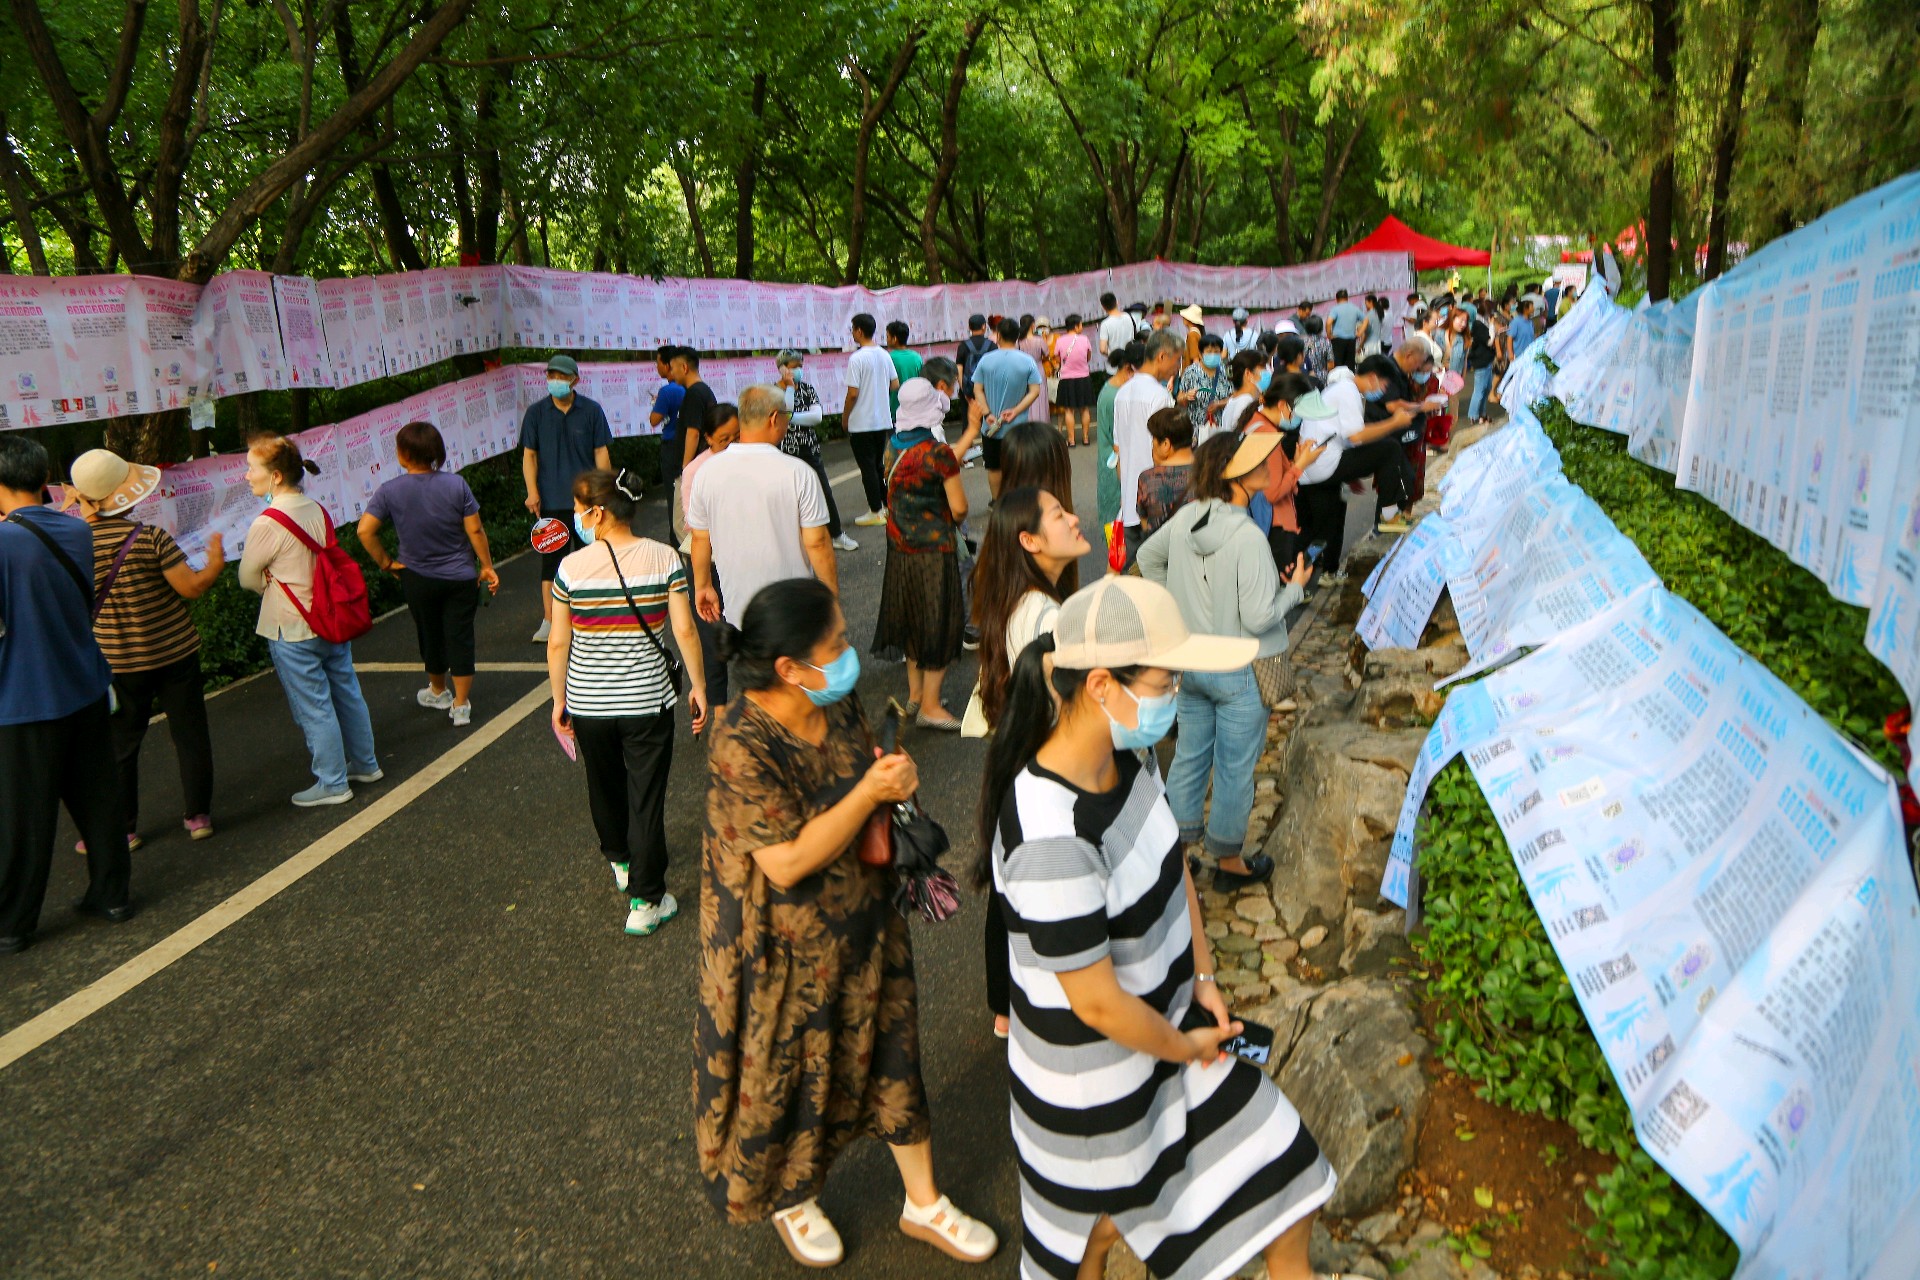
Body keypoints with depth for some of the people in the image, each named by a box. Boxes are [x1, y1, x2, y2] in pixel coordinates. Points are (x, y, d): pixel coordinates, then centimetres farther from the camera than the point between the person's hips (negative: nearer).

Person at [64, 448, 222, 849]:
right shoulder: (150, 538, -16)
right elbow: (192, 587, -16)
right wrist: (216, 561, 4)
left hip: (119, 664, 1)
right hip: (175, 654, -1)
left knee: (120, 745, 13)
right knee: (189, 734, 11)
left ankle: (122, 829, 20)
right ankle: (198, 816, 19)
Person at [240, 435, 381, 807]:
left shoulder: (266, 525, -19)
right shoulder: (317, 510, 0)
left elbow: (249, 578, -6)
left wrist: (271, 585, 11)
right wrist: (287, 583, 3)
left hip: (291, 630, -7)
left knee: (313, 709, 5)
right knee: (347, 694, 18)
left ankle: (332, 783, 16)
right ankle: (365, 764, 32)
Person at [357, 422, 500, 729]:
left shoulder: (389, 491, -13)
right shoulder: (455, 484, -14)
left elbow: (365, 531, -15)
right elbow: (475, 530, -10)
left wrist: (386, 563, -1)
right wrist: (487, 566, 0)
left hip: (418, 579, 1)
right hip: (461, 577, -1)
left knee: (430, 635, 20)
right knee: (459, 636, 6)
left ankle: (438, 691, 41)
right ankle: (460, 705, 10)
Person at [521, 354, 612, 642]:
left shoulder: (591, 410, -1)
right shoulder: (536, 412, 2)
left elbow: (601, 452, 1)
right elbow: (529, 454, 3)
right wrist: (532, 491, -7)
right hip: (550, 500, 0)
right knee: (550, 559, 2)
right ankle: (549, 620, 7)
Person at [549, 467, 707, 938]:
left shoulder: (571, 568, -9)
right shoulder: (665, 558, -10)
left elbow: (558, 644, -5)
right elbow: (684, 632, -11)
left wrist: (559, 701, 8)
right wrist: (698, 687, 1)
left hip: (586, 702, 2)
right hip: (647, 700, -1)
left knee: (604, 787, 24)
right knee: (646, 798, 6)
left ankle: (621, 861, 48)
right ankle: (645, 902, 11)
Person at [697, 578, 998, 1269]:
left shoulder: (840, 705, -7)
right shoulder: (741, 745, -30)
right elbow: (786, 862, -29)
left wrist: (896, 781, -12)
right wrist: (870, 794, -29)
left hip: (864, 926, 6)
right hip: (783, 951, -6)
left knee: (889, 1054, 19)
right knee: (786, 1077, 17)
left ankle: (923, 1203, 40)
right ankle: (792, 1200, 47)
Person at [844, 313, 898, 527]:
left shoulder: (857, 359, -16)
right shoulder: (884, 355, 5)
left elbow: (853, 393, -18)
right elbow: (895, 385, 8)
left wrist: (845, 416, -5)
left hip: (861, 423, -7)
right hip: (883, 420, 7)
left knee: (867, 467, 0)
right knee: (879, 465, 17)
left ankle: (875, 512, 3)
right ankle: (887, 505, 22)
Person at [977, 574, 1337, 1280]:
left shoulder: (1129, 752, -11)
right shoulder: (1050, 837, -38)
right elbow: (1098, 1003, -27)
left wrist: (1203, 977, 2)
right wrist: (1186, 1049, -10)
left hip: (1171, 1015, 8)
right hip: (1094, 1066, -7)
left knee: (1280, 1168, 21)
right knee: (1098, 1222, 20)